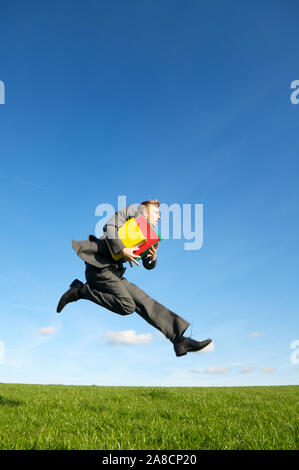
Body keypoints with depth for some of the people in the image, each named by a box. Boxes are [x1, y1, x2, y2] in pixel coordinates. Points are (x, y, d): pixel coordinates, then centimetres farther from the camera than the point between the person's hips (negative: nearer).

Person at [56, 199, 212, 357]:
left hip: (115, 273, 8)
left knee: (145, 301, -3)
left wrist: (153, 259, 1)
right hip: (99, 266, -8)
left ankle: (180, 339, -5)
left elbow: (147, 265, 25)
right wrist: (122, 250, -19)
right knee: (127, 306, -22)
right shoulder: (134, 210, 5)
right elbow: (109, 227, -10)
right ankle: (80, 290, -9)